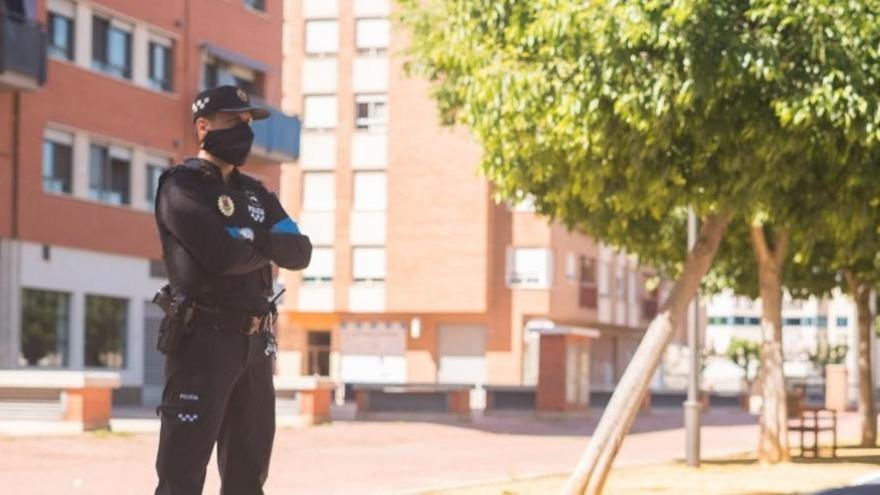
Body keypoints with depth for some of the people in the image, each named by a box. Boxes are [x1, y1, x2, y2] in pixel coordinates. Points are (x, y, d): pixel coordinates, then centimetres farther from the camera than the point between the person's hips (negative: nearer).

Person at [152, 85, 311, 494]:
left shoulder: (256, 194, 19)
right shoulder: (182, 186, -5)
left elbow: (300, 252, 5)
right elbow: (222, 254, -19)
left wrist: (251, 239, -10)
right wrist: (267, 244, -1)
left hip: (255, 343, 8)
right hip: (202, 339, -8)